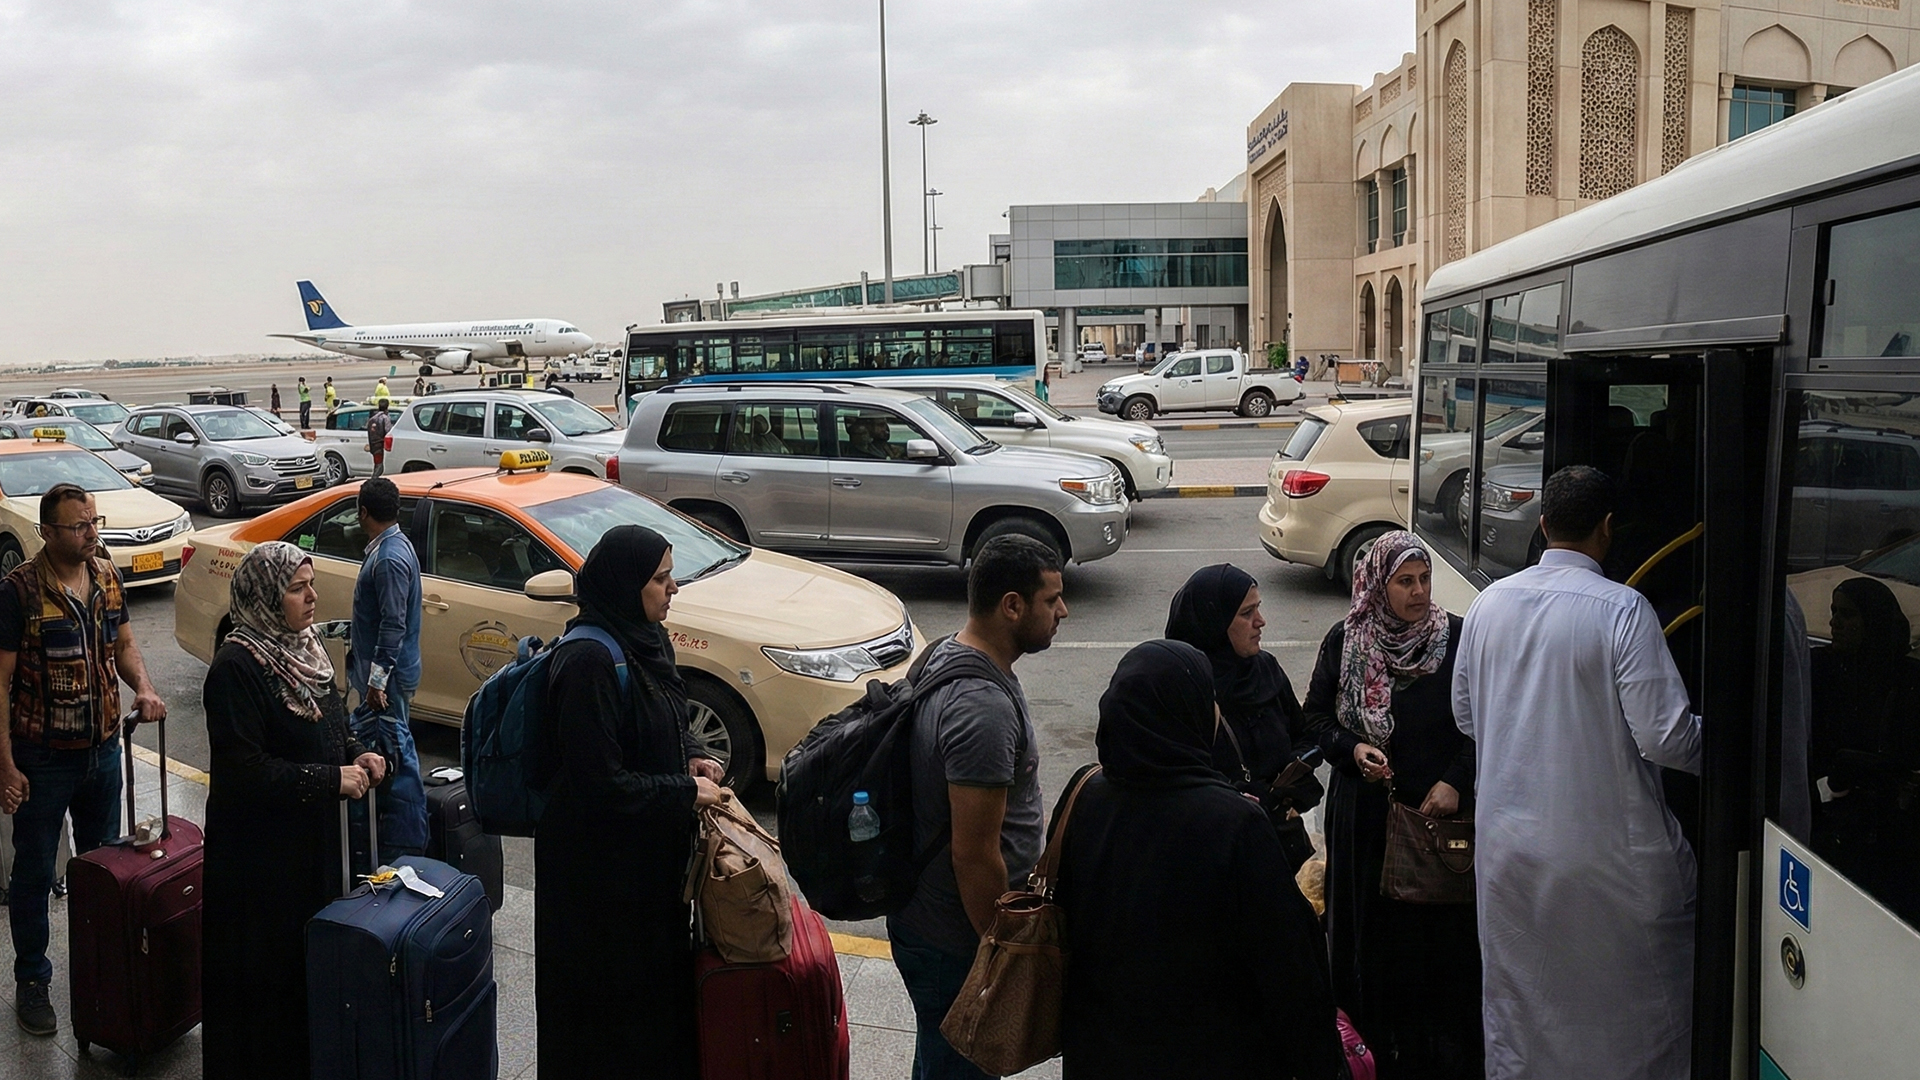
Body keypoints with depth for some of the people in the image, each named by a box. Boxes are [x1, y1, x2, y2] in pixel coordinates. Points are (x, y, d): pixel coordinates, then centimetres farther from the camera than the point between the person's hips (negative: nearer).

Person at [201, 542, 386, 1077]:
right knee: (262, 968, 3)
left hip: (315, 836, 8)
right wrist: (331, 779, -22)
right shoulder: (237, 666, -20)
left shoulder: (302, 648, 6)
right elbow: (243, 768, -23)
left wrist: (357, 754, -1)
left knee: (312, 952, 17)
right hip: (260, 848, -8)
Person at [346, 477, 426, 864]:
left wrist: (377, 679, -24)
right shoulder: (391, 545, 10)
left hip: (389, 675, -11)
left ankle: (406, 843, 2)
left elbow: (393, 625, -25)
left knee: (396, 753, -5)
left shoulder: (389, 558, -22)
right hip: (378, 669, 11)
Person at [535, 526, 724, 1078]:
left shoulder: (648, 639, 3)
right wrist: (687, 792, -17)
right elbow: (600, 784, -25)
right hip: (600, 868, -9)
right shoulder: (589, 661, -25)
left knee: (659, 966, 21)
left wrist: (690, 759, 0)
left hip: (652, 855, 9)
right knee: (610, 989, 6)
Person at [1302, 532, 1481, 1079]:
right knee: (1374, 937, 6)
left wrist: (1455, 781, -10)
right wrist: (1352, 749, -11)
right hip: (1367, 817, 1)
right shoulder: (1344, 641, -1)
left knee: (1444, 936, 2)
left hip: (1444, 813, -1)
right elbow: (1316, 715, 7)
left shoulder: (1458, 638, -5)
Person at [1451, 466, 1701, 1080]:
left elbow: (1465, 717, 11)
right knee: (1635, 1007, 12)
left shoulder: (1490, 603, 0)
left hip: (1506, 842, 5)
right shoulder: (1622, 610, -17)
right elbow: (1665, 737, -18)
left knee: (1519, 1004, 19)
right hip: (1606, 852, -5)